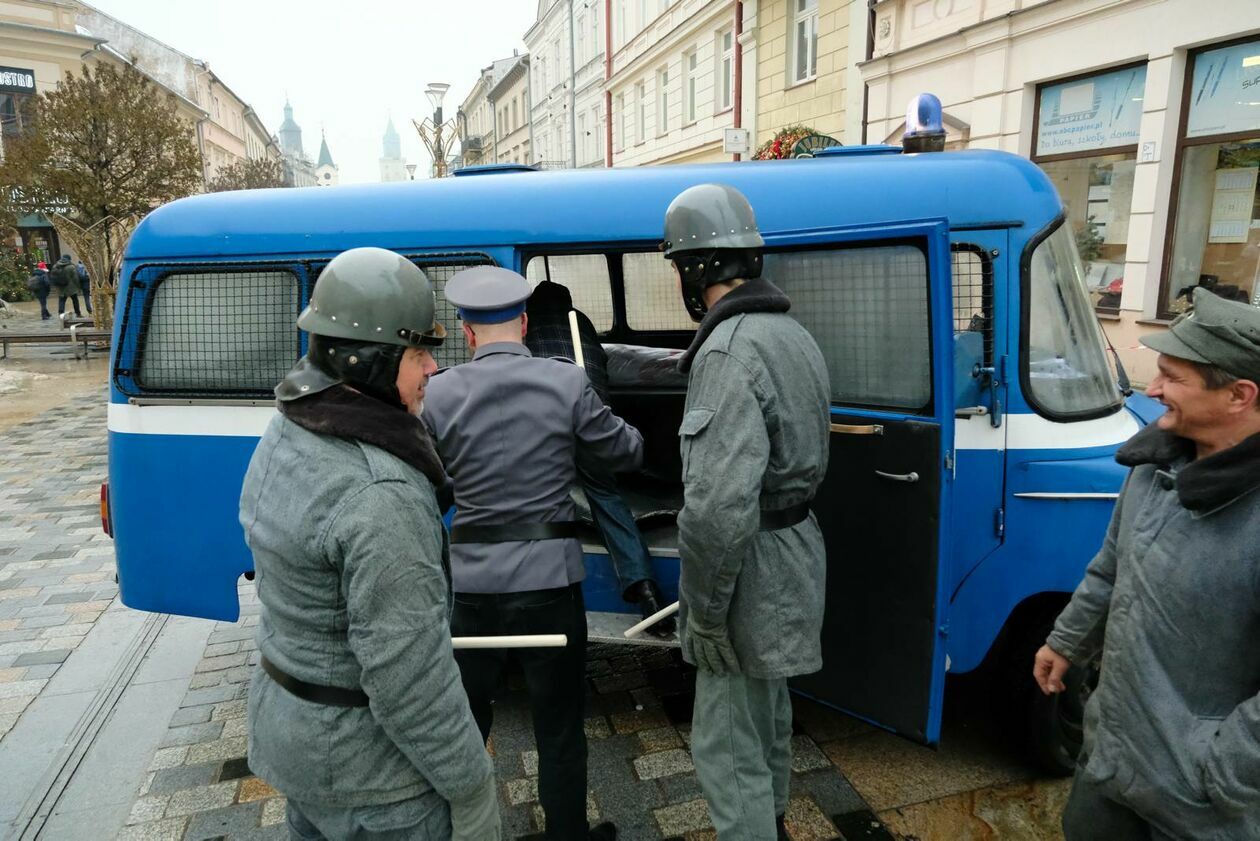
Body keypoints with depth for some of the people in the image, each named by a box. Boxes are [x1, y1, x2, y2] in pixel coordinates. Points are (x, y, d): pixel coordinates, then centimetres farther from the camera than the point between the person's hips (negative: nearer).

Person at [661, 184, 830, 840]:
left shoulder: (730, 353, -24)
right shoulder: (791, 334, 9)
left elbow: (720, 506, -31)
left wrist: (705, 610, -21)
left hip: (754, 565, -10)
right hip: (793, 544, 10)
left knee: (728, 748, 4)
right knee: (766, 710, 28)